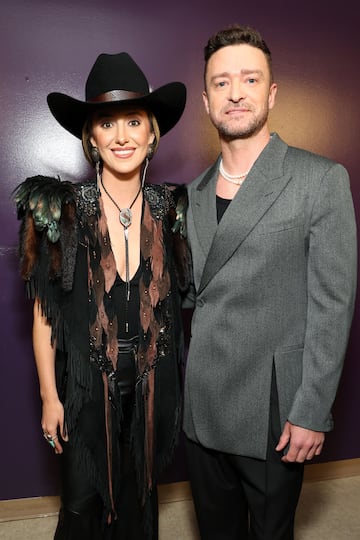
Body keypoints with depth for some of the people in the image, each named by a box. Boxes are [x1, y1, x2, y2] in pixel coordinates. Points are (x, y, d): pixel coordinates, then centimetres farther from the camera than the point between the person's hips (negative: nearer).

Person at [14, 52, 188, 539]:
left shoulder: (170, 209, -4)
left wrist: (184, 386, 3)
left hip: (153, 387, 3)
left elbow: (177, 301, 3)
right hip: (86, 387, -2)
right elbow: (44, 314, -7)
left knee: (140, 499, 23)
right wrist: (49, 397, -5)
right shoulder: (63, 209, -11)